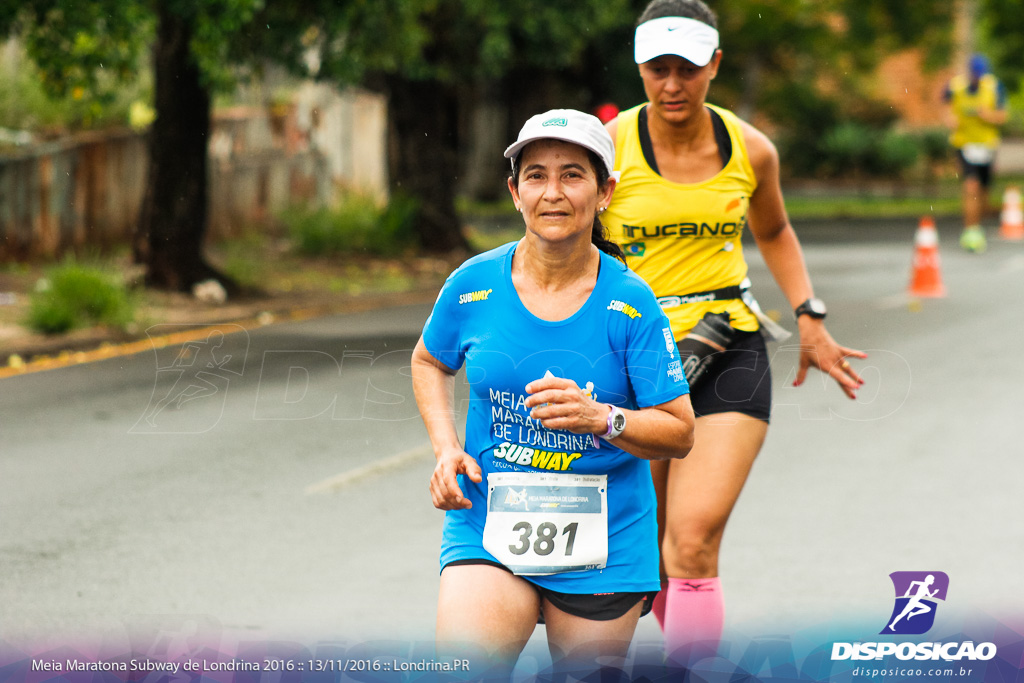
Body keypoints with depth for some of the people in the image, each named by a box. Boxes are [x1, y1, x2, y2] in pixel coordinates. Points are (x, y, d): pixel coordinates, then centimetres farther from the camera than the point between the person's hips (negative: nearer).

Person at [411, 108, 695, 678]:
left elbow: (680, 433, -6)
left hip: (602, 543, 0)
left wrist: (601, 417, -24)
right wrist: (447, 448, 2)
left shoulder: (630, 304, -8)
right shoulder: (474, 285, -3)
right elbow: (429, 361, 18)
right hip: (487, 524, 0)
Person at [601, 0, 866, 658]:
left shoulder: (751, 150, 1)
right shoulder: (609, 148, -8)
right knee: (650, 550, 8)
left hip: (729, 353, 0)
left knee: (694, 542, -16)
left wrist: (809, 318, 14)